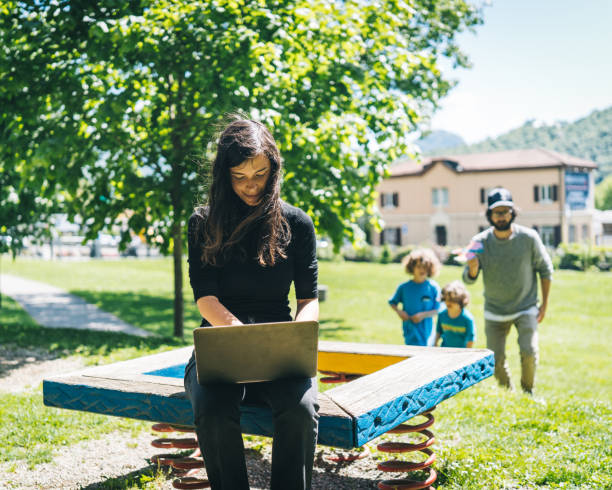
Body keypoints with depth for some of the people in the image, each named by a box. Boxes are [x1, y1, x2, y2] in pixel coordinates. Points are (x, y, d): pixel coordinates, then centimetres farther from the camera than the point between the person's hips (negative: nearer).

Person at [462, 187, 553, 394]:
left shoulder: (529, 237, -12)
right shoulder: (480, 242, -12)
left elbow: (545, 269, 2)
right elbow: (468, 279, -6)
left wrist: (545, 303, 0)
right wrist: (472, 267, -30)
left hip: (526, 309, -1)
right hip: (495, 313, 1)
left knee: (529, 352, -17)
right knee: (496, 361, 4)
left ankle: (528, 392, 12)